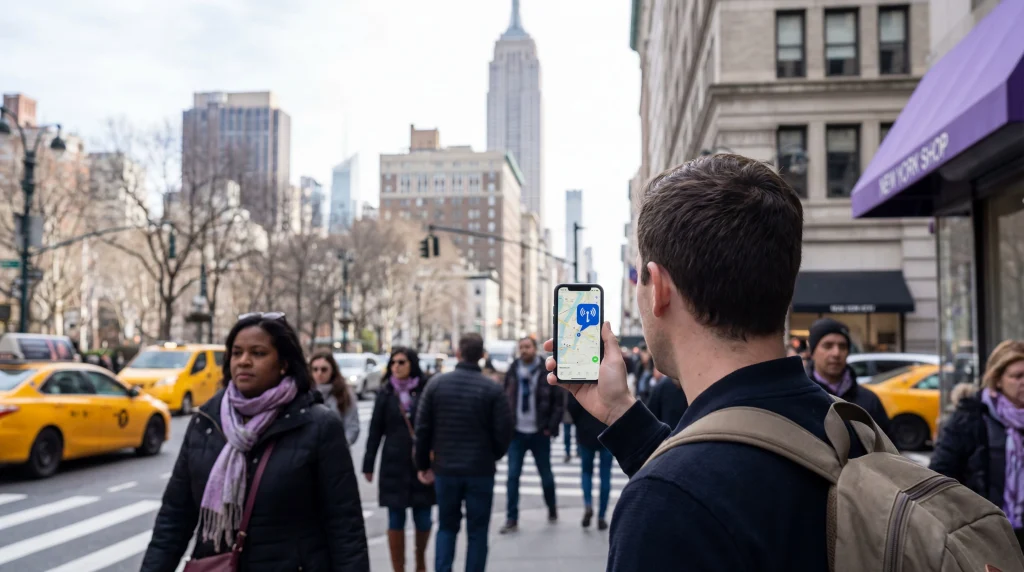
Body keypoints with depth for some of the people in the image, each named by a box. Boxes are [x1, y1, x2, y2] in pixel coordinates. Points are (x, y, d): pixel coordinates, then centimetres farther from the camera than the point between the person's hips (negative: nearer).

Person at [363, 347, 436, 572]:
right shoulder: (386, 394, 4)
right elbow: (375, 431, 5)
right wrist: (368, 464, 2)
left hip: (422, 464, -1)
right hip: (394, 465, 1)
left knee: (423, 520, 6)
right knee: (396, 522, 4)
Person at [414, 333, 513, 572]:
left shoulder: (436, 384, -2)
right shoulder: (493, 389, -8)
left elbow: (422, 428, -1)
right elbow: (504, 432, -7)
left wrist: (423, 464, 10)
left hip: (445, 469, 2)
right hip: (481, 471, -2)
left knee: (447, 527, 17)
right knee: (477, 532, 10)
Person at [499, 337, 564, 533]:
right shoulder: (512, 372, 2)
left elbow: (559, 401, -4)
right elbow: (504, 398, 8)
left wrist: (551, 427, -9)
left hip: (539, 433, -2)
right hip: (517, 432, 2)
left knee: (546, 474, 13)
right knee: (513, 476, -3)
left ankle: (552, 508, 36)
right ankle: (511, 519, 2)